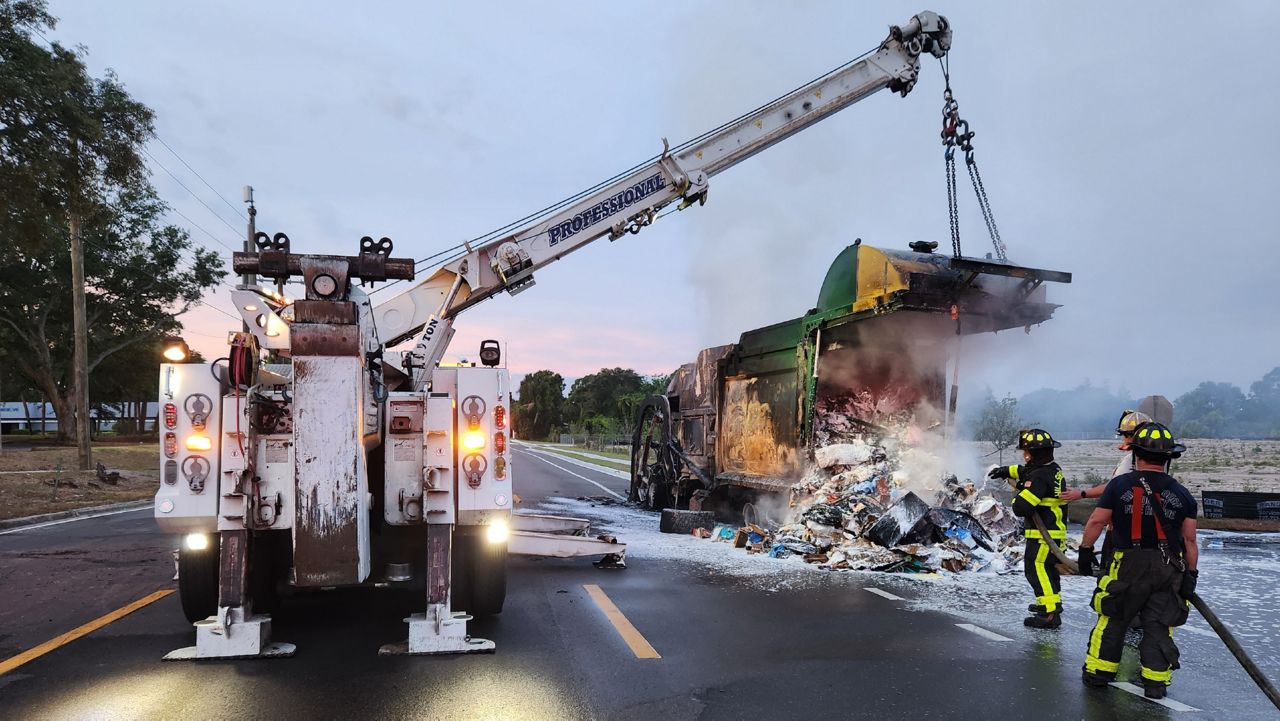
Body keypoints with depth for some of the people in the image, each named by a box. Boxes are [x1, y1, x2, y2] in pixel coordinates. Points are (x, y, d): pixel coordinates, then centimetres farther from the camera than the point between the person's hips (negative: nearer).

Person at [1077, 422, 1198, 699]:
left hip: (1128, 565, -1)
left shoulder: (1119, 485, -7)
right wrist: (1191, 574, 11)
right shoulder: (1181, 494, -1)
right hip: (1169, 570, 2)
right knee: (1158, 624, 9)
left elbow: (1096, 522, -6)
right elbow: (1189, 540, 2)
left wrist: (1085, 550, 7)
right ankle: (1155, 682, 11)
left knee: (1112, 619, 10)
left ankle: (1098, 672, 16)